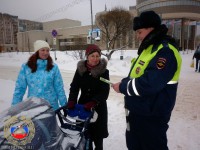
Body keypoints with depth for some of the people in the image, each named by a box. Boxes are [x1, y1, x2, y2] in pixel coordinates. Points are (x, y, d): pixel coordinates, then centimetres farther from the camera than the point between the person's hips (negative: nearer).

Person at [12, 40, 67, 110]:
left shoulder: (53, 67, -3)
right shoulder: (26, 67, -3)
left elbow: (59, 88, -1)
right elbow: (20, 88, 3)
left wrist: (64, 105, 0)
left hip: (51, 106, 0)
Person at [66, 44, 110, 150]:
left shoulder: (104, 71, -8)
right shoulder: (80, 69, 0)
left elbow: (105, 92, -14)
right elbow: (74, 87, -1)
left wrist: (93, 103, -27)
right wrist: (71, 102, -17)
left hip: (99, 107, -2)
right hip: (83, 105, 2)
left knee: (97, 134, 7)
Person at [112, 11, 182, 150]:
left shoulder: (165, 51, -22)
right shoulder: (149, 48, 11)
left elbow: (149, 84, -31)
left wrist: (123, 87, -18)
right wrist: (124, 83, -3)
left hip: (151, 116, -9)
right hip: (137, 112, 10)